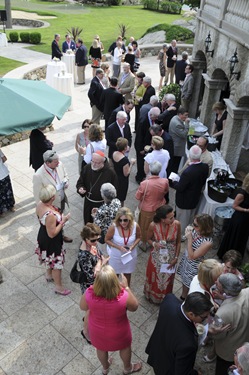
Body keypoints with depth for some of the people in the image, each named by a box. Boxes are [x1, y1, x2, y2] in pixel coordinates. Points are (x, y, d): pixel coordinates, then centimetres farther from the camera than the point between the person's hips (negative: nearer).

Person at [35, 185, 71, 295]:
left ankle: (49, 275, 60)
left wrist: (59, 218, 5)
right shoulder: (50, 215, -40)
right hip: (51, 241, -8)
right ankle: (59, 287, 36)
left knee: (49, 259, 34)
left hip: (43, 235, 8)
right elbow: (52, 234, -29)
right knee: (56, 263, 15)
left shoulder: (40, 204, -14)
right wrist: (63, 221, -23)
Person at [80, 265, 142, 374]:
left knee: (101, 348, 34)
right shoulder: (123, 296, -38)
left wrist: (95, 285, -10)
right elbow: (134, 307, -15)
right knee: (125, 347, 32)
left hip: (97, 331, 2)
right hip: (118, 332, -1)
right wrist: (126, 287, -13)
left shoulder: (89, 294, -34)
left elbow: (83, 307, -10)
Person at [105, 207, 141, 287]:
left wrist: (133, 246, -21)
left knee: (128, 274, 27)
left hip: (130, 255, 2)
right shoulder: (114, 227, -31)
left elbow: (138, 237, -3)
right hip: (116, 256, -2)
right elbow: (107, 240, -15)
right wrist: (119, 247, -25)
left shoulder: (135, 226, -25)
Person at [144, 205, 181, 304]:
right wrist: (154, 244, -27)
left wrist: (176, 257, -8)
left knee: (167, 278, 23)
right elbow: (148, 239, -6)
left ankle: (164, 298, 53)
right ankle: (152, 296, 54)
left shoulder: (177, 224, -23)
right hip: (156, 257, -1)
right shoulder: (153, 225, -25)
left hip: (170, 257, 1)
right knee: (154, 277, 23)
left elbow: (178, 242, -7)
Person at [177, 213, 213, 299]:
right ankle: (183, 296, 57)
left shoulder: (207, 242, -36)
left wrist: (189, 239, -33)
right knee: (184, 281, 30)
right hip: (185, 260, 7)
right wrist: (188, 233, -9)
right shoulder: (195, 231, -16)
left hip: (193, 267, -7)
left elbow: (192, 256, -29)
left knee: (189, 286, 18)